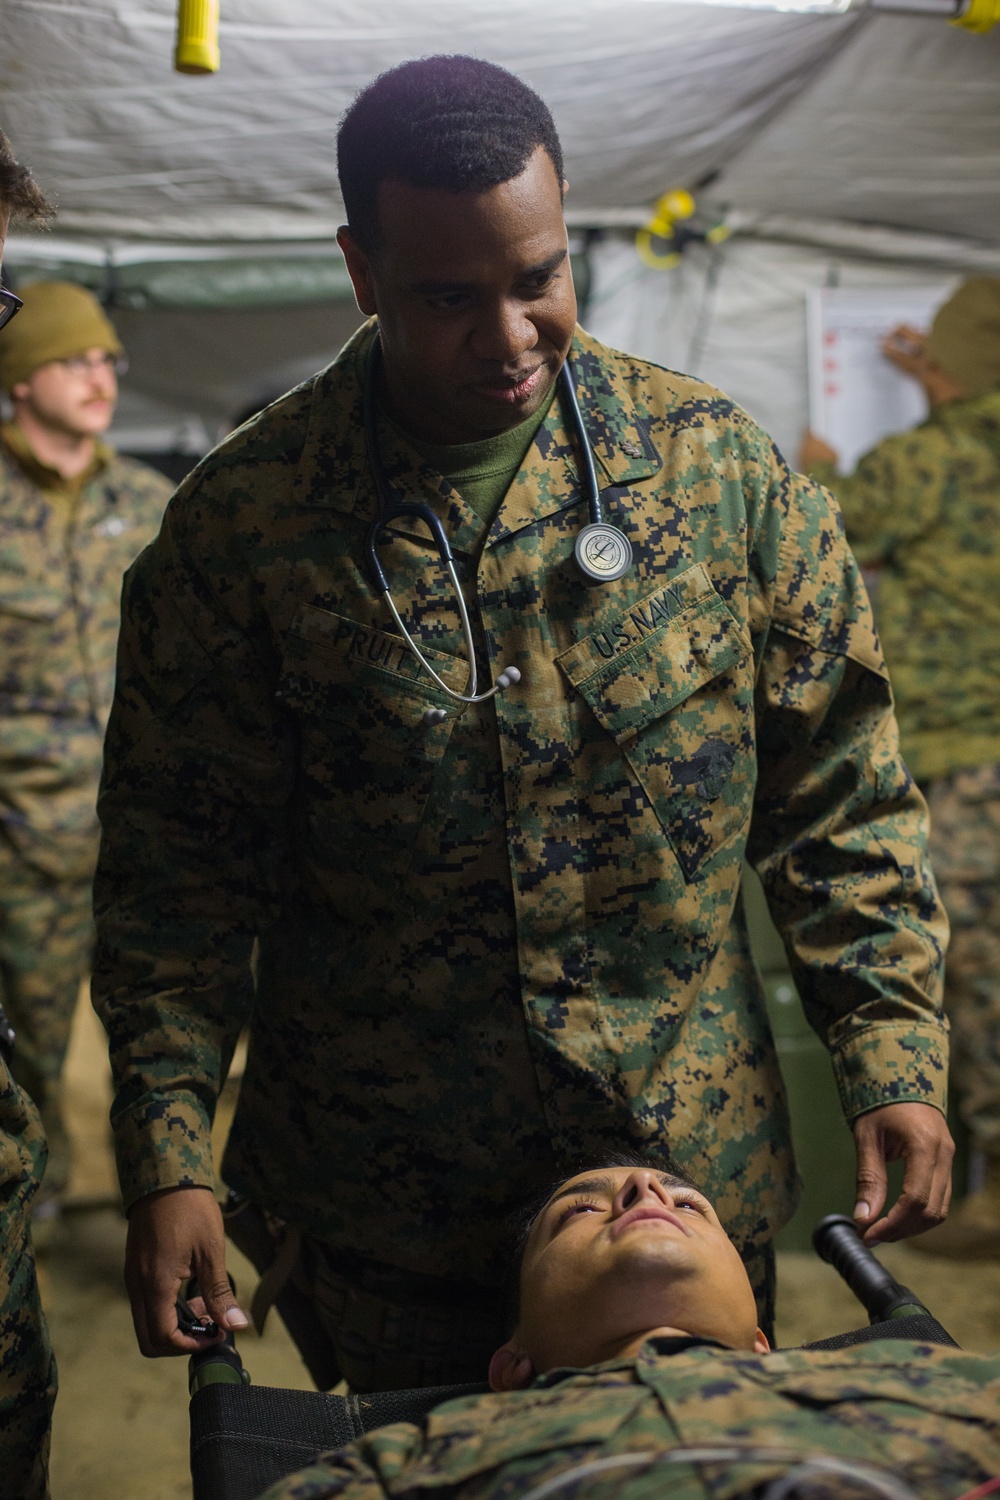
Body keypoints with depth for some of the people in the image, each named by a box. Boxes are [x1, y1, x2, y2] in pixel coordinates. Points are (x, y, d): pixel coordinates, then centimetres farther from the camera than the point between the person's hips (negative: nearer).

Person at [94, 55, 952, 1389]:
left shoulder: (715, 461, -6)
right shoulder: (242, 520, -10)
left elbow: (839, 788, 0)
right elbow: (179, 869, -5)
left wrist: (895, 1055, -5)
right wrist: (165, 1161, -10)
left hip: (695, 1163, 2)